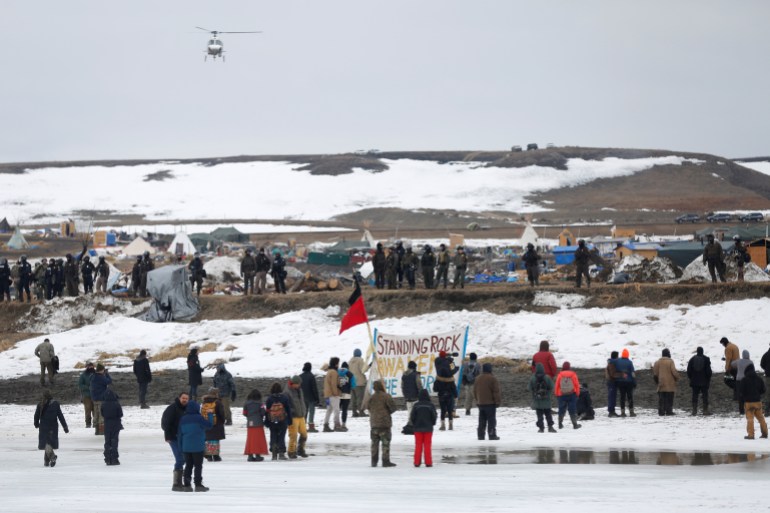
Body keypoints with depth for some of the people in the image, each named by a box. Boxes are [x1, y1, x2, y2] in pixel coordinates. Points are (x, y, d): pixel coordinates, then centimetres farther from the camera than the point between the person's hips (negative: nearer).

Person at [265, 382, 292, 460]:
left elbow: (267, 411, 0)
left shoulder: (269, 398, -3)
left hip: (272, 421, 0)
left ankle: (274, 454, 3)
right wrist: (289, 421, 8)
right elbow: (289, 409, 1)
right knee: (281, 437, 5)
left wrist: (267, 422, 6)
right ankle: (281, 453, -3)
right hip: (283, 421, 0)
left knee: (273, 437, 8)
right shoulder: (284, 397, -2)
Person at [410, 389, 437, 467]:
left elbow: (412, 417, -5)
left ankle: (417, 462, 6)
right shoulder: (430, 405, -9)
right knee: (427, 446, 5)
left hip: (418, 428, 1)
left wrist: (414, 424, 13)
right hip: (428, 428, -1)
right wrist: (432, 423, 14)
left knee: (418, 446, 7)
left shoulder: (416, 405, -7)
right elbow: (434, 416, -5)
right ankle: (428, 462, 3)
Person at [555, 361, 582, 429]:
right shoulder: (573, 374, -5)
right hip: (572, 395, -1)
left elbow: (557, 385, -1)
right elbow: (577, 385, -2)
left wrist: (557, 394, 10)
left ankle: (560, 424, 15)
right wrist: (577, 393, 9)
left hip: (561, 395, 1)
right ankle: (575, 424, 1)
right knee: (573, 410, 3)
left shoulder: (560, 375, -5)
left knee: (562, 410, 12)